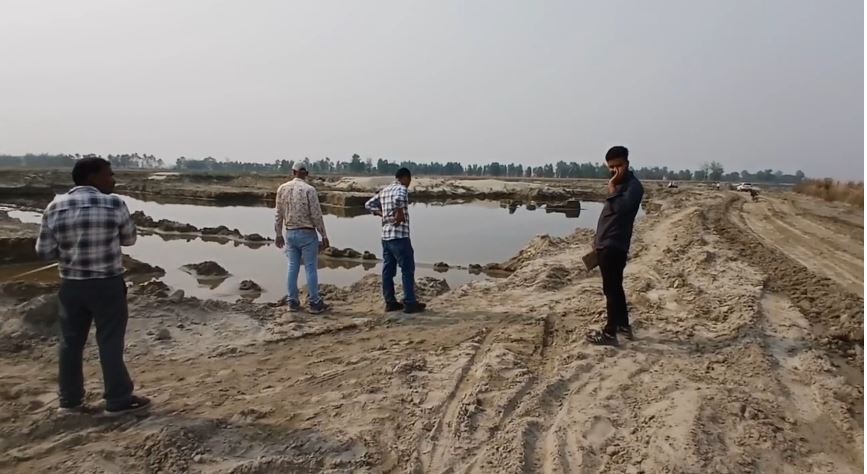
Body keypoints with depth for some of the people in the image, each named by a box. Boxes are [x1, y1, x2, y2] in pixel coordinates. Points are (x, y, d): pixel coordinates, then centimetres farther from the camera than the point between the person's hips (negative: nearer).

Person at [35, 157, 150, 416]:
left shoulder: (54, 207, -3)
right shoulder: (114, 204, -12)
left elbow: (44, 251, 2)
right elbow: (129, 239, 1)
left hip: (71, 285, 4)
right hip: (108, 285, -4)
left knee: (71, 342, 15)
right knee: (110, 342, 5)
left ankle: (70, 400, 27)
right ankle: (118, 400, 13)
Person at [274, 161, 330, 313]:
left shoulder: (282, 188, 2)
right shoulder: (309, 189, -13)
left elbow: (279, 214, 6)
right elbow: (317, 215, -12)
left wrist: (279, 235, 16)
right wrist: (324, 236, -5)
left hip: (290, 234, 5)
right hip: (307, 234, -5)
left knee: (293, 267, 11)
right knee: (311, 268, 2)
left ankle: (293, 301, 18)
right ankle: (314, 303, 8)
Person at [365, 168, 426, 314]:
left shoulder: (384, 191, 16)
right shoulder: (401, 189, -9)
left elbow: (369, 204, 23)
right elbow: (398, 200, -32)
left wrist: (382, 214, 14)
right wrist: (400, 214, -17)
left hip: (386, 236, 8)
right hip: (399, 236, -8)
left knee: (388, 270, 10)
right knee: (407, 270, 0)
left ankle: (390, 302, 16)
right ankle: (410, 303, 3)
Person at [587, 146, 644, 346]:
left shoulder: (633, 186, -13)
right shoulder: (618, 185, 18)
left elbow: (620, 208, -30)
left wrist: (612, 188, -19)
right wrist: (598, 239, 22)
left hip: (614, 246, -10)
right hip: (606, 245, 10)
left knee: (611, 289, -6)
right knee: (615, 287, 17)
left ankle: (610, 333, 0)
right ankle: (623, 325, 29)